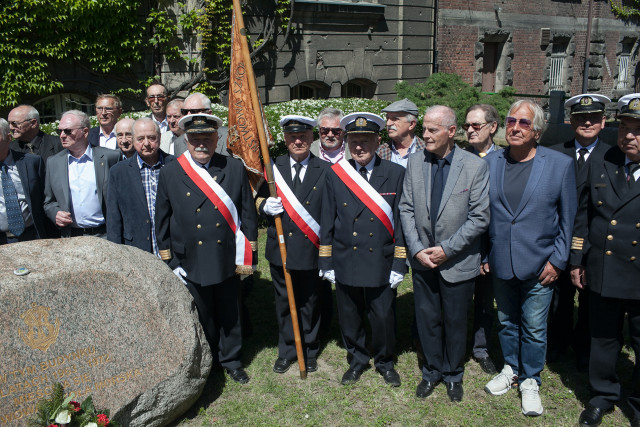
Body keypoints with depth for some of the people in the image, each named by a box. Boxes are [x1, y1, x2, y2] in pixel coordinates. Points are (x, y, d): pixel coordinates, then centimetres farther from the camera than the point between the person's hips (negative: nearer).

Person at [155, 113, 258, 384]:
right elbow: (162, 222, 1)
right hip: (190, 262, 0)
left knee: (229, 314, 14)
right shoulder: (170, 173, -3)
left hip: (228, 258, 0)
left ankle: (231, 360, 35)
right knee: (202, 318, 15)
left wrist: (248, 254, -1)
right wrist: (170, 261, 0)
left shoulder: (235, 169, -2)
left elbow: (248, 213, 1)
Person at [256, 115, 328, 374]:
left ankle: (309, 351, 31)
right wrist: (265, 206, -13)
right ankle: (287, 351, 32)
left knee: (309, 304, 12)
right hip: (280, 249, 2)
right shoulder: (272, 168, 3)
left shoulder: (325, 171, -2)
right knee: (284, 303, 14)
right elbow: (259, 199, 11)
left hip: (311, 251, -2)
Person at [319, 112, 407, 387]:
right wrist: (326, 263, 2)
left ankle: (384, 362, 35)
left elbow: (401, 222, -2)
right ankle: (357, 360, 38)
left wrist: (399, 265, -5)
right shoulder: (335, 174, 1)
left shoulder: (395, 174, -3)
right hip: (345, 263, 2)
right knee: (349, 318, 14)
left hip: (381, 264, -1)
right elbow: (327, 221, 3)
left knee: (383, 318, 9)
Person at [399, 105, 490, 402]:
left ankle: (453, 374, 35)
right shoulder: (415, 163, -1)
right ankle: (432, 370, 36)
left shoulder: (475, 167, -11)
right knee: (427, 319, 15)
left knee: (455, 322, 13)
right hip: (422, 259, 3)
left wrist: (447, 249, -16)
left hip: (458, 262, -2)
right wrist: (417, 250, -9)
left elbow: (480, 218, -12)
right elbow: (406, 209, 1)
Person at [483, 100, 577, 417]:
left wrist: (557, 261, -5)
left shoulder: (560, 164, -6)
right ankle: (511, 368, 39)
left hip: (538, 267, -2)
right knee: (506, 322, 18)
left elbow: (568, 219, -2)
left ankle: (530, 381, 29)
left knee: (534, 329, 8)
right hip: (500, 265, 3)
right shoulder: (490, 163, 1)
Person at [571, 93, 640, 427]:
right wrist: (577, 261, 6)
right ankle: (602, 396, 38)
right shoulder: (601, 166, 3)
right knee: (602, 340, 17)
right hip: (602, 273, 3)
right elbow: (583, 217, 8)